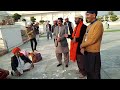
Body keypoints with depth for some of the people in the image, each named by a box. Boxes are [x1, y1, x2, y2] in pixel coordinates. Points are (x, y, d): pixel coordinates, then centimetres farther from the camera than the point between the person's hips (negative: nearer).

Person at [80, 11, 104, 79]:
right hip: (86, 52, 8)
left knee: (94, 73, 6)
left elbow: (92, 40, -22)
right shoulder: (89, 26, 12)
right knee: (88, 70, 20)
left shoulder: (98, 24, -15)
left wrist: (82, 45, -9)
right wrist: (82, 47, -3)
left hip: (93, 53, -8)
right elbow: (85, 37, 13)